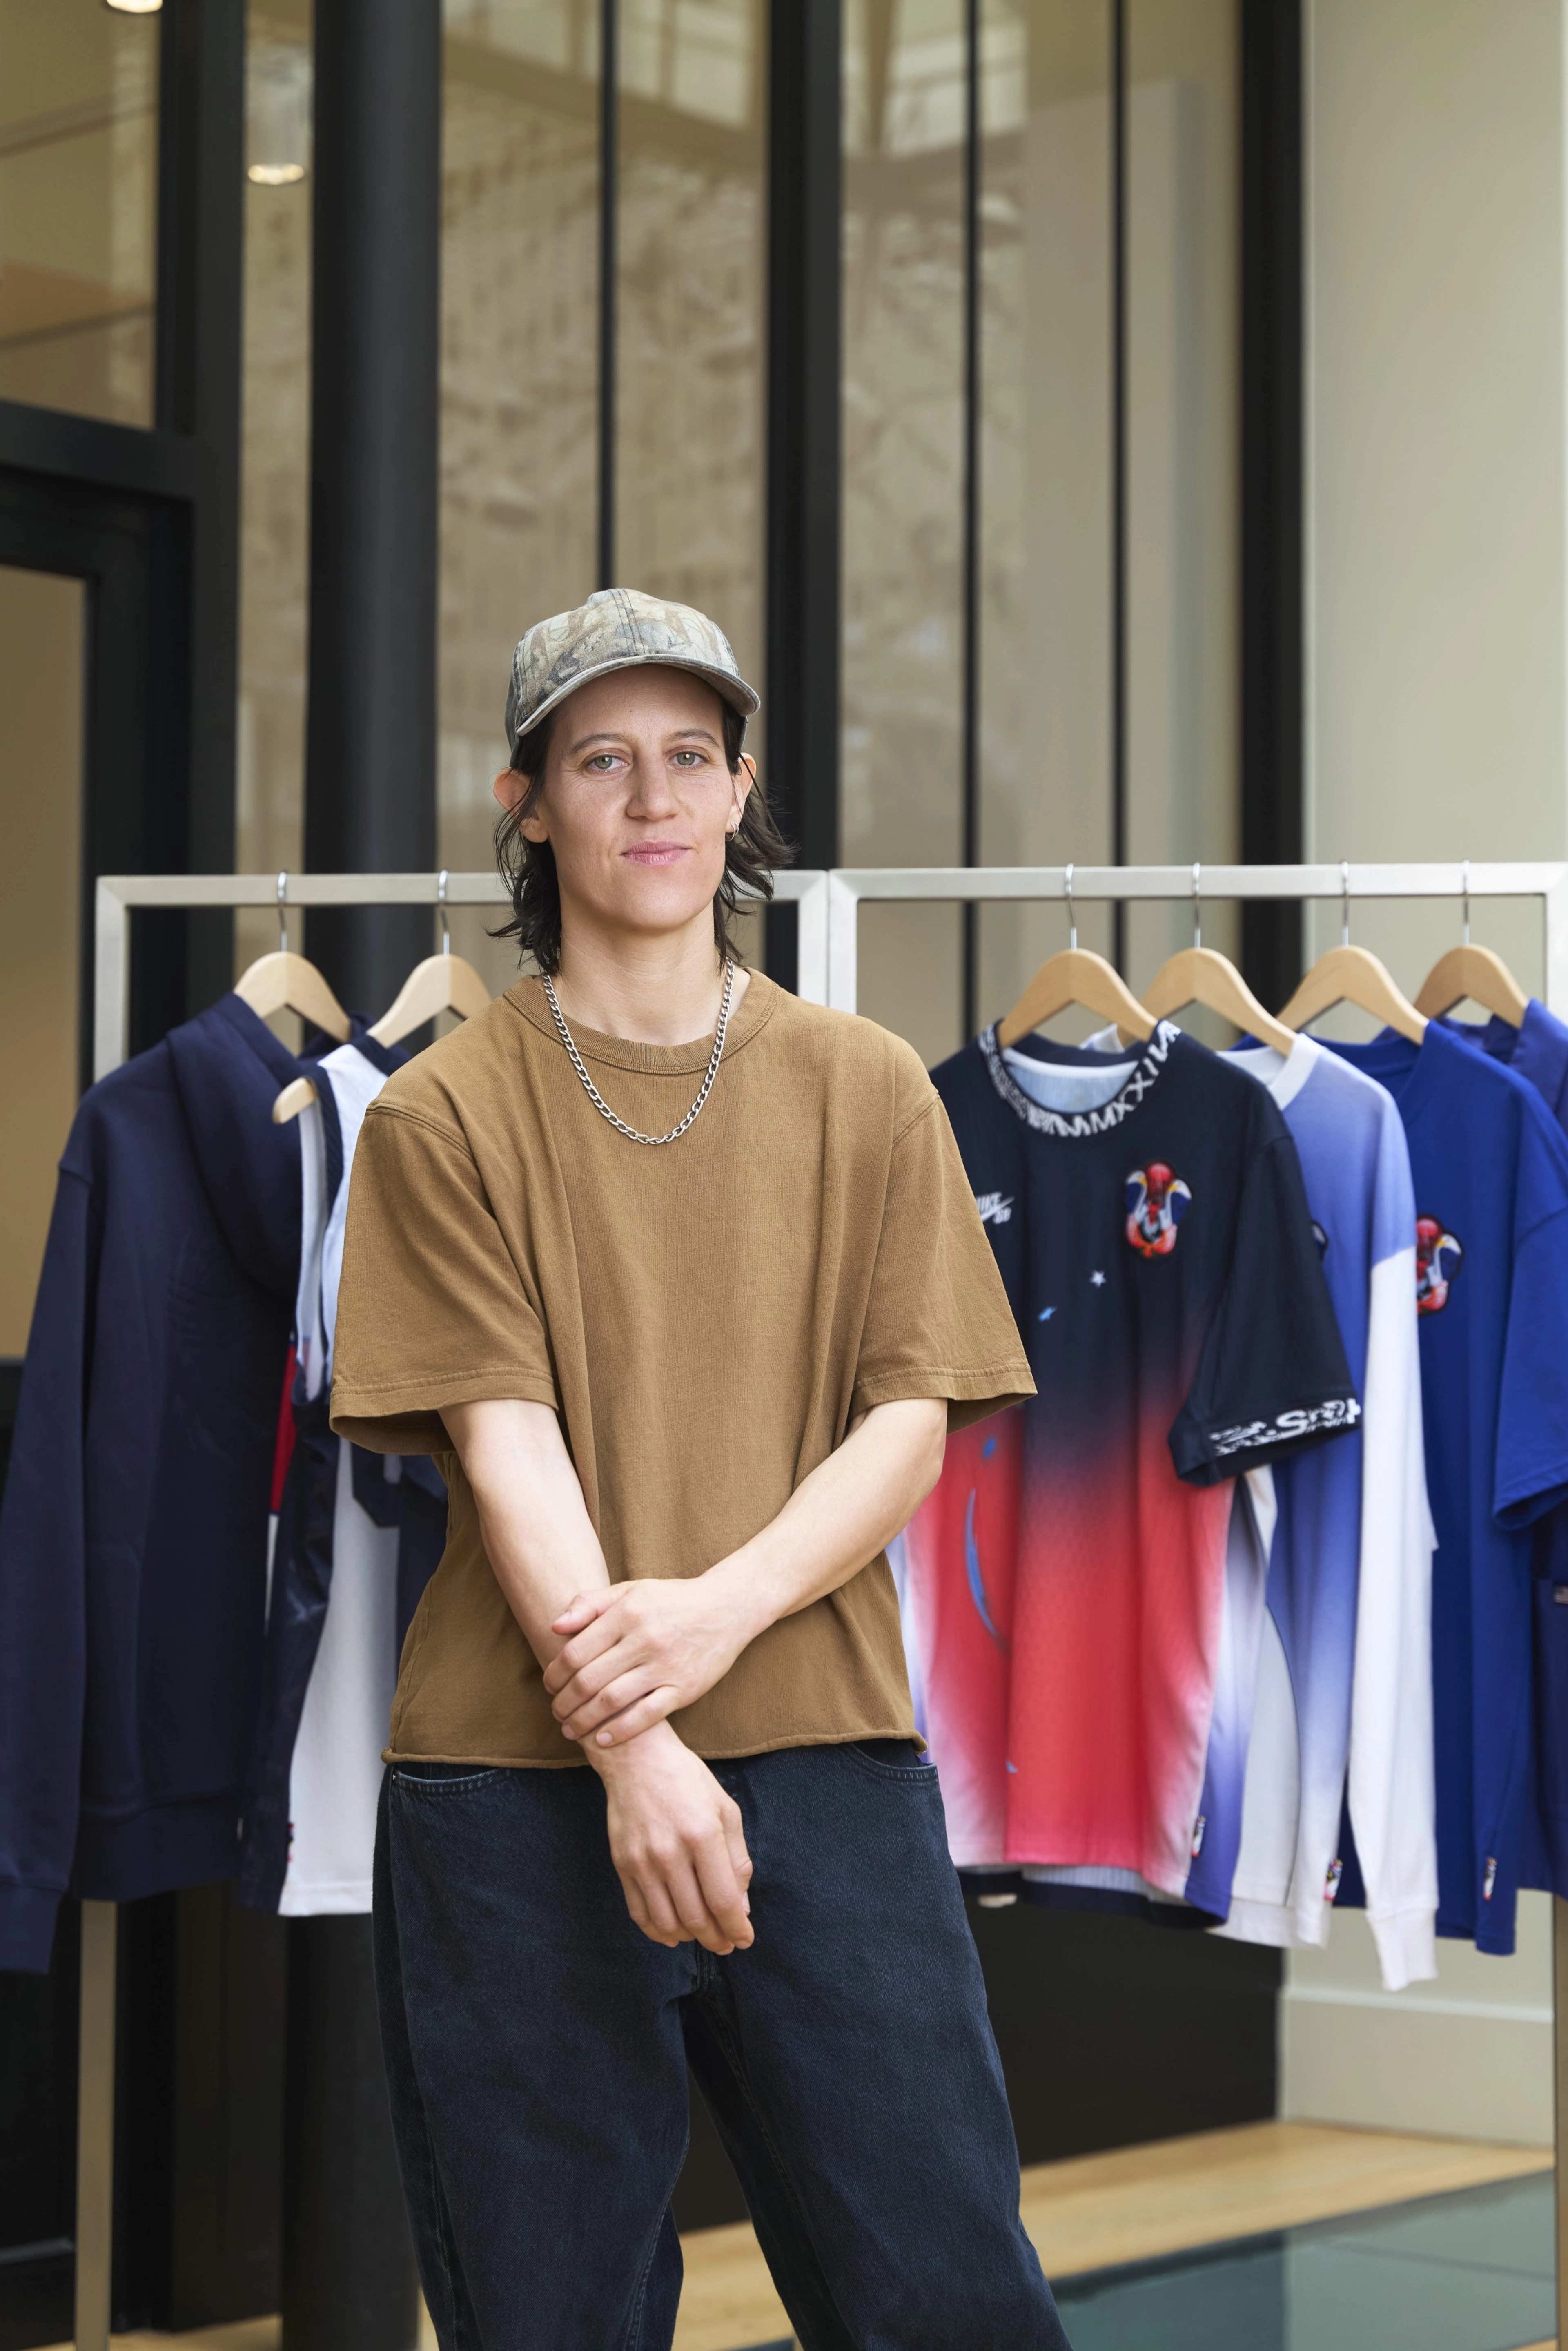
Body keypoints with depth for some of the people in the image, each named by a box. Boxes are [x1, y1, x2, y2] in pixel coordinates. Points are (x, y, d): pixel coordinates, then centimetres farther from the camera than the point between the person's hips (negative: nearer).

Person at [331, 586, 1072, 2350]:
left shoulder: (867, 1092, 10)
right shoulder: (445, 1113, 4)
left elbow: (912, 1422, 4)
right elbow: (504, 1441, -6)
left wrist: (720, 1610, -15)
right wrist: (632, 1747, -19)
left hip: (827, 1751, 1)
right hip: (521, 1792, -1)